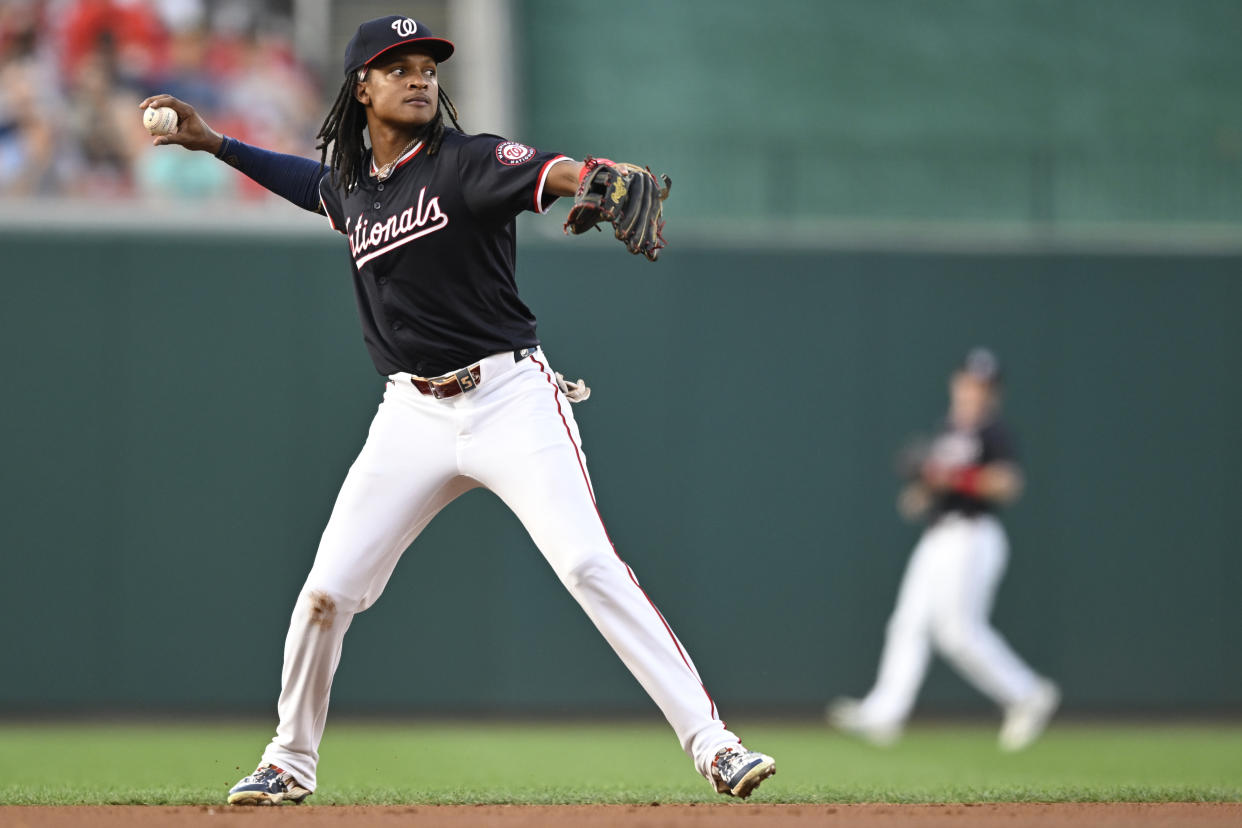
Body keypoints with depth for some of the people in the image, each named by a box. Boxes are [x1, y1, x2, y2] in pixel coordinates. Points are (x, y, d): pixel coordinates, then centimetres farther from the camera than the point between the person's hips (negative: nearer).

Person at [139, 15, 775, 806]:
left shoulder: (467, 162, -8)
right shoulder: (349, 185, 9)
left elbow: (557, 173, -28)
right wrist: (214, 143, 30)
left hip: (512, 397, -5)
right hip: (414, 413, 5)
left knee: (589, 563, -19)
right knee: (328, 591, 2)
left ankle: (712, 744, -19)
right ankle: (291, 762, 24)